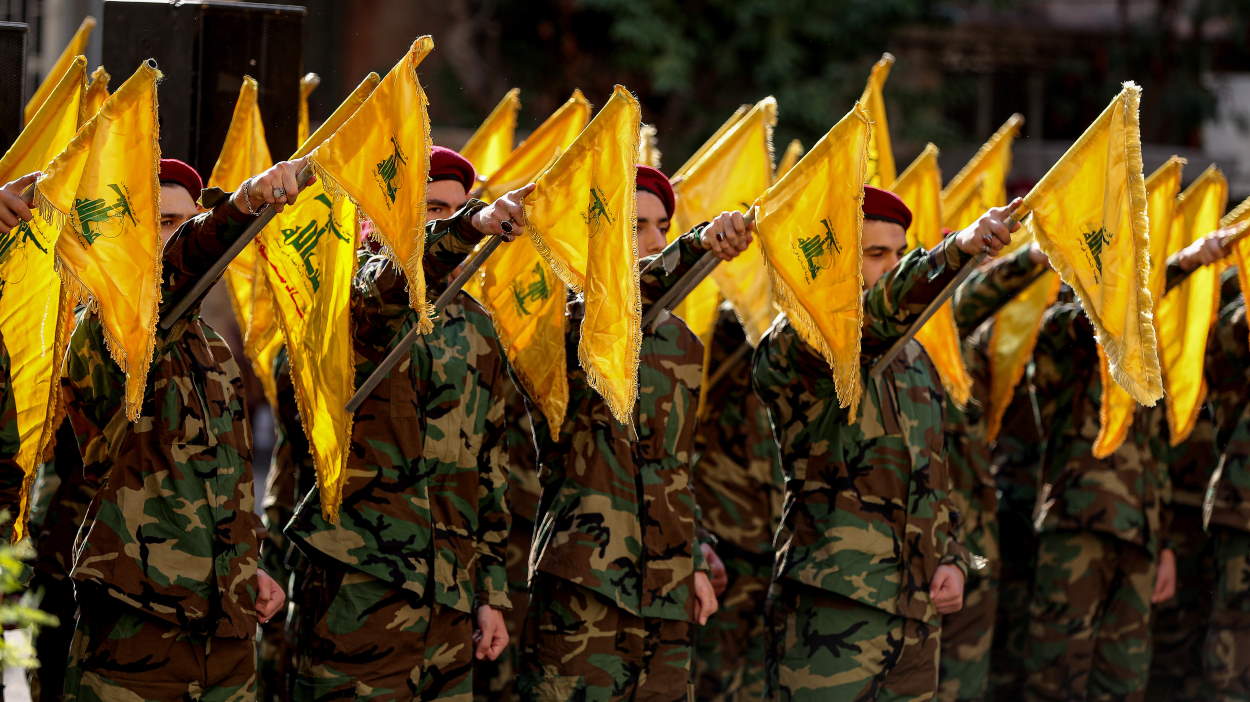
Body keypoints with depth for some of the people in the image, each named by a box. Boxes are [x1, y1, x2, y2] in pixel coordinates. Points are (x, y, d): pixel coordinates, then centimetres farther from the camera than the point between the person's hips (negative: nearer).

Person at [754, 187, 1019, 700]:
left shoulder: (910, 356, 21)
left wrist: (950, 559, 9)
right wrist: (958, 249, -41)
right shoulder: (789, 345, -6)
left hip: (918, 612, 7)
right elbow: (874, 314, -27)